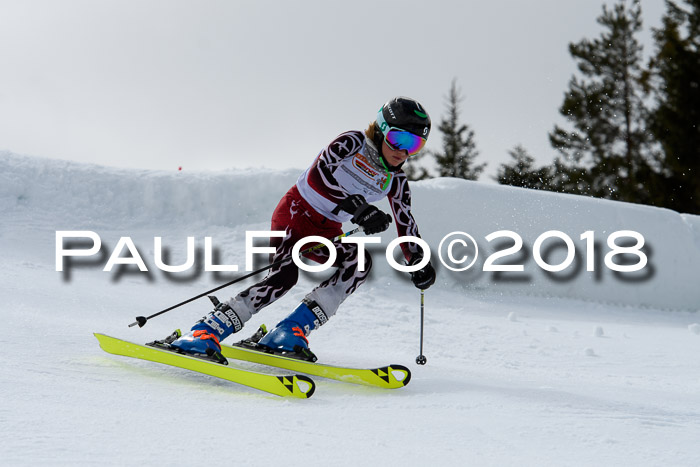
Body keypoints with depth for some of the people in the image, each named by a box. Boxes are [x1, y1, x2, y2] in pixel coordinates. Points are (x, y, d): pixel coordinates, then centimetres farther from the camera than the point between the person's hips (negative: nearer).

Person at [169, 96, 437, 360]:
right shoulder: (352, 143, -13)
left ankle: (293, 330, -30)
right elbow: (317, 176, -25)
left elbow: (405, 223, 12)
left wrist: (418, 263, -2)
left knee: (360, 261, -25)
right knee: (284, 275, -29)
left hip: (326, 232, 5)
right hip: (296, 213, -5)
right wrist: (356, 208, -34)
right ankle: (206, 331, -32)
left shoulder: (395, 181, 2)